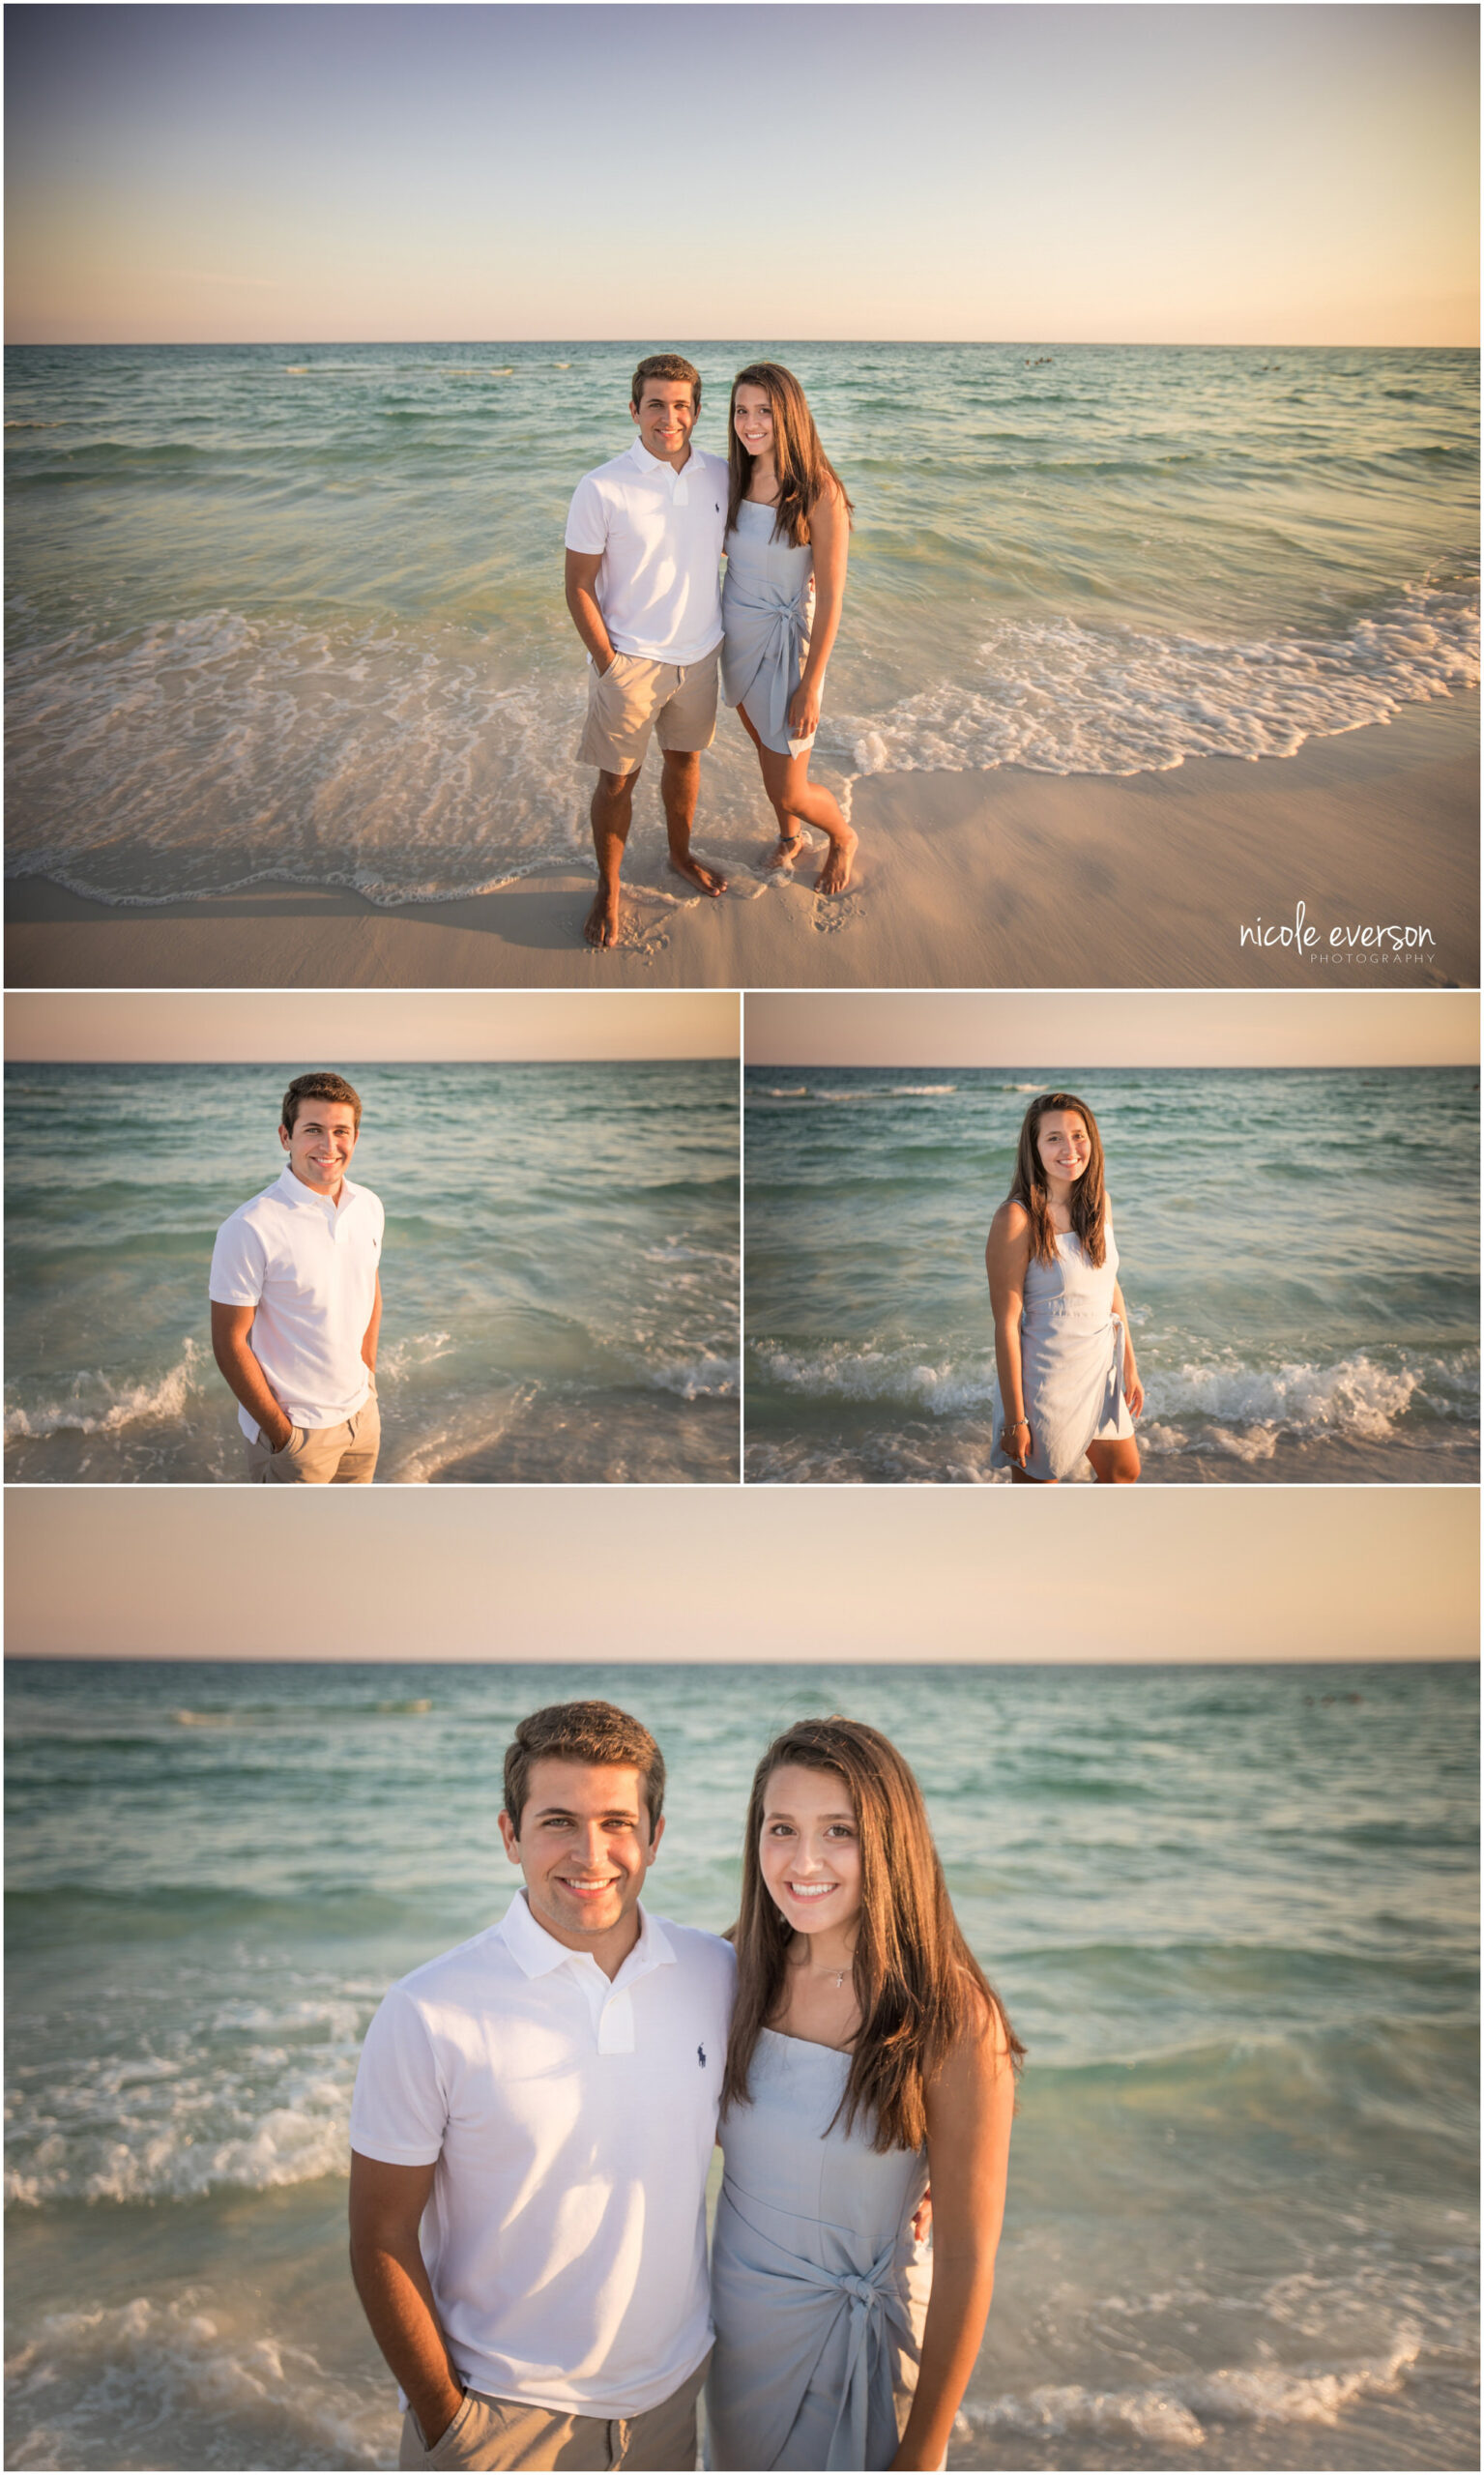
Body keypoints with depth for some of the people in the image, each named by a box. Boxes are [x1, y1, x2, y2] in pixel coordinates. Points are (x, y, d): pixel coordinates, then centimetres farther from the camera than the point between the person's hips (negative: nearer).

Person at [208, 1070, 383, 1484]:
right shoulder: (249, 1228, -20)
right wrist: (281, 1432, -15)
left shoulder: (368, 1207, 1)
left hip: (362, 1414, 6)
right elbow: (230, 1344, -17)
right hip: (296, 1426, -6)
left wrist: (369, 1375, 12)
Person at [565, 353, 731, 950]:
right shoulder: (601, 490, -17)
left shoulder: (719, 476, -3)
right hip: (630, 660, -4)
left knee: (684, 756, 21)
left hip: (699, 654, 4)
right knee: (617, 779, 5)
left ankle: (681, 855, 44)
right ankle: (608, 890, 22)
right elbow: (579, 587, -12)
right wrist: (608, 664, -13)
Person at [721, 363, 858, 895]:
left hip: (788, 643, -6)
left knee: (787, 789, 1)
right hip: (737, 635, 6)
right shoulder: (735, 478, -3)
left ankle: (842, 838, 33)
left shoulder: (818, 493, -21)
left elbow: (830, 597, -18)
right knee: (766, 752, 23)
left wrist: (809, 687, -17)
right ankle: (790, 836, 51)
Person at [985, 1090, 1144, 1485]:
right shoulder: (1017, 1219, -22)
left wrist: (1129, 1368, 14)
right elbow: (1006, 1324, -20)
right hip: (1046, 1381, -7)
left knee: (1123, 1473, 24)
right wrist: (1014, 1419, -19)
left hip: (1099, 1372, 7)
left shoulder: (1096, 1203, 0)